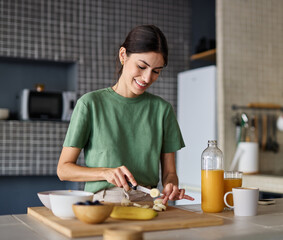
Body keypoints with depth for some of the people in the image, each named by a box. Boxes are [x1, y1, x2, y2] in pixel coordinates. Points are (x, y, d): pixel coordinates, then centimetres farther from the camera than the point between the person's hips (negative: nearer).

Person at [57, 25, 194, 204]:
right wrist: (106, 172, -15)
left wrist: (170, 187, -11)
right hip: (100, 203, -3)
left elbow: (169, 172, 11)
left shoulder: (162, 109, 8)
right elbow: (64, 169, 1)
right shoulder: (91, 103, 0)